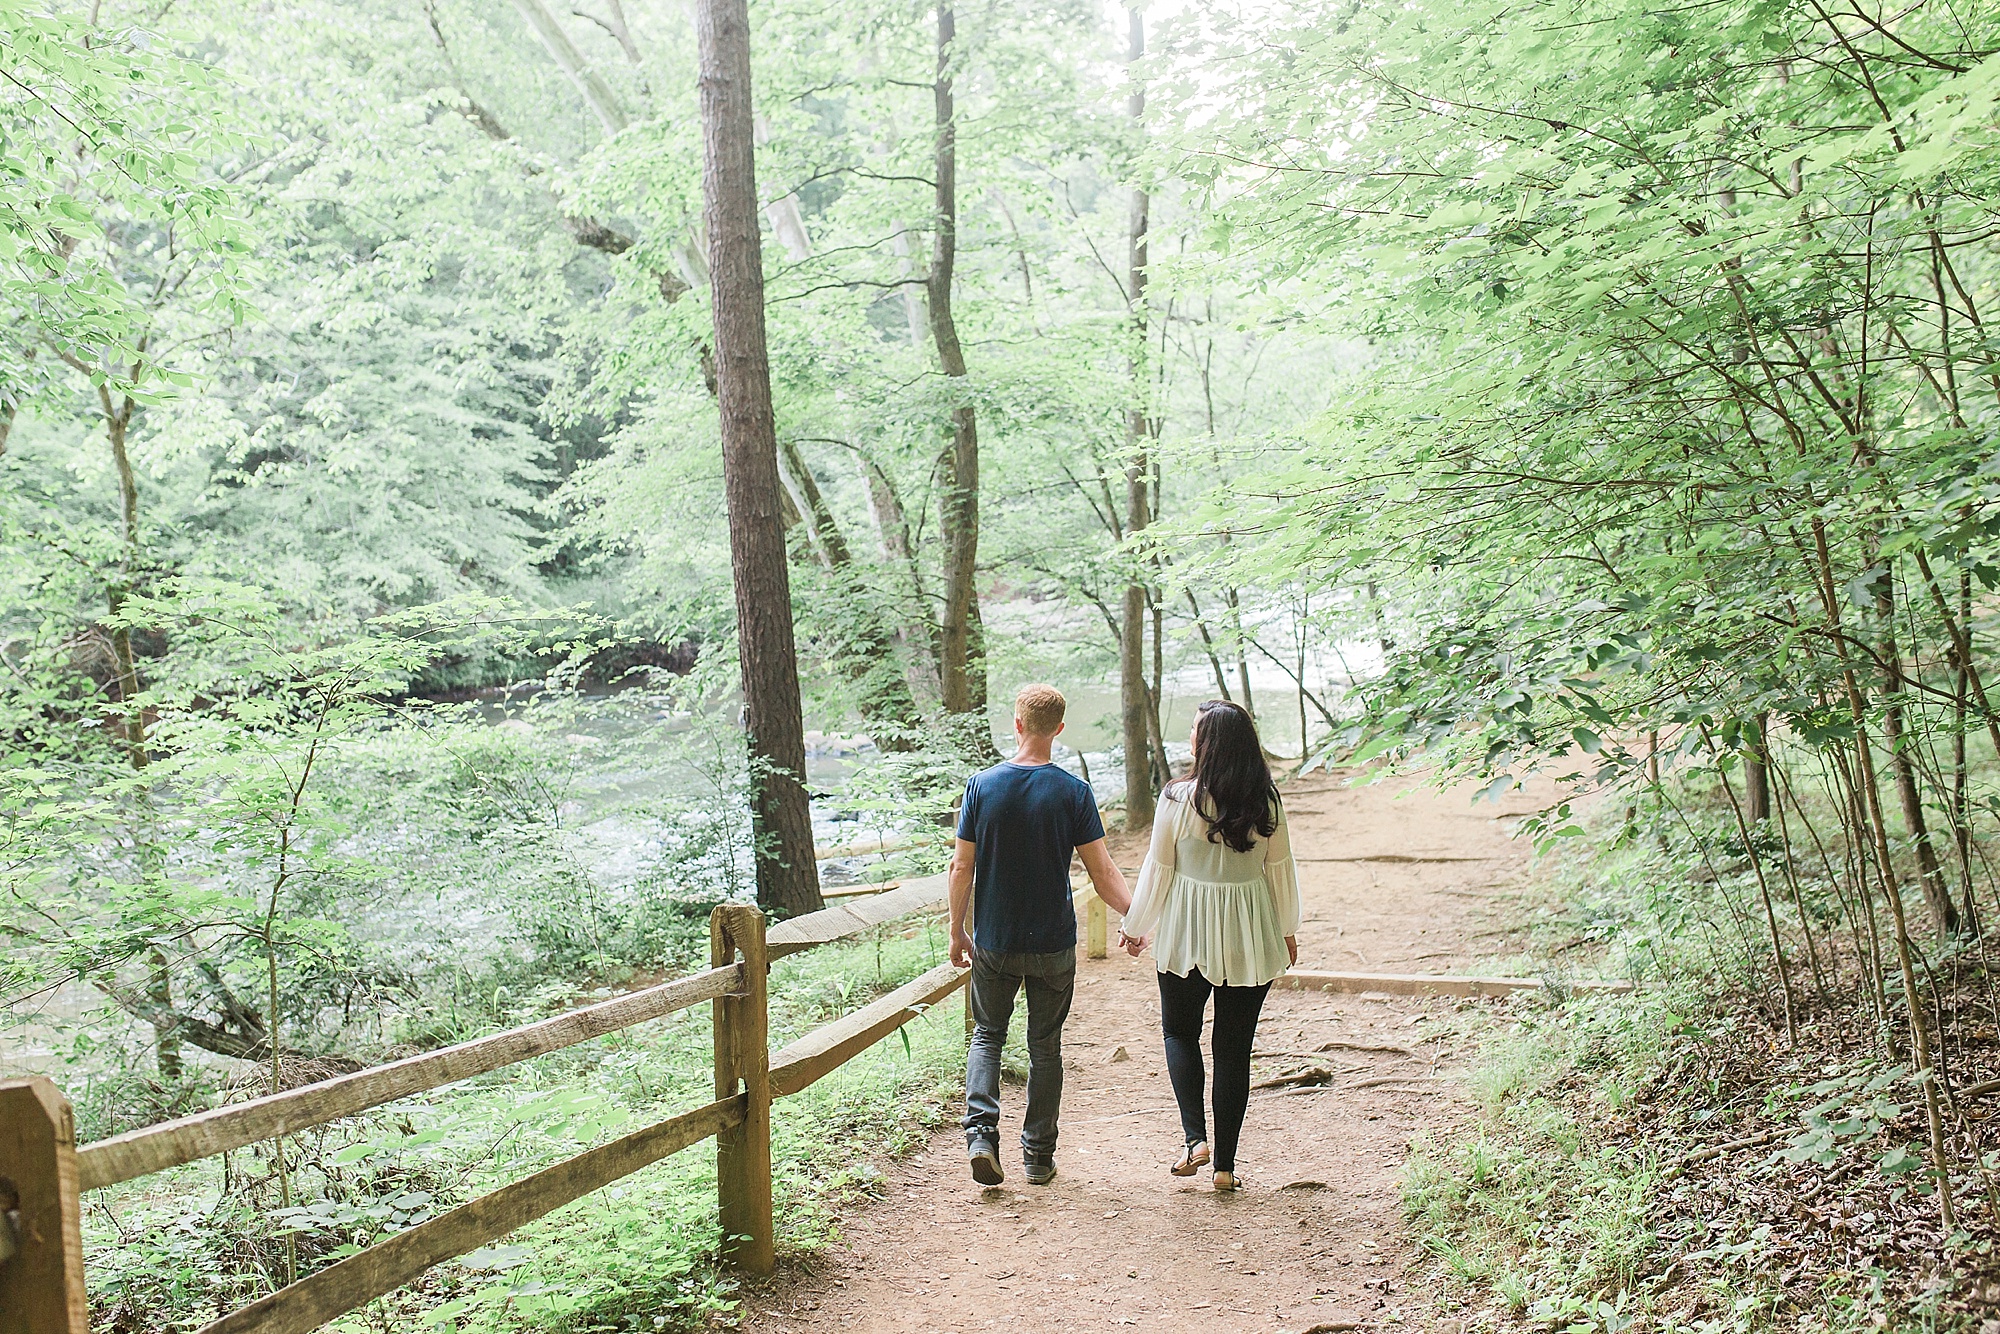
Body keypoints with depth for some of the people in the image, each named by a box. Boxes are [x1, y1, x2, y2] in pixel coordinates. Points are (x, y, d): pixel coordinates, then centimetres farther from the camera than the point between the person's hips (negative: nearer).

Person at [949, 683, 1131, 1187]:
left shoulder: (982, 786, -5)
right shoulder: (1073, 792, -9)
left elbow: (962, 868, -3)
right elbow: (1102, 871, -9)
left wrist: (957, 930, 8)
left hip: (994, 942, 1)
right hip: (1053, 943, -1)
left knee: (987, 1034, 17)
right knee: (1045, 1044, 13)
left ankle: (981, 1132, -2)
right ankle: (1038, 1156, 18)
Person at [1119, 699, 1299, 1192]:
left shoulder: (1179, 798, -12)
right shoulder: (1266, 801, -5)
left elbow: (1158, 870, -5)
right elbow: (1280, 869, 4)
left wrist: (1136, 926, 8)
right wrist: (1288, 929, 18)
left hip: (1187, 932, -2)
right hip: (1250, 936, 2)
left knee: (1180, 1030, 19)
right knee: (1235, 1047, 10)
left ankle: (1194, 1136, 3)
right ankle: (1225, 1164, 13)